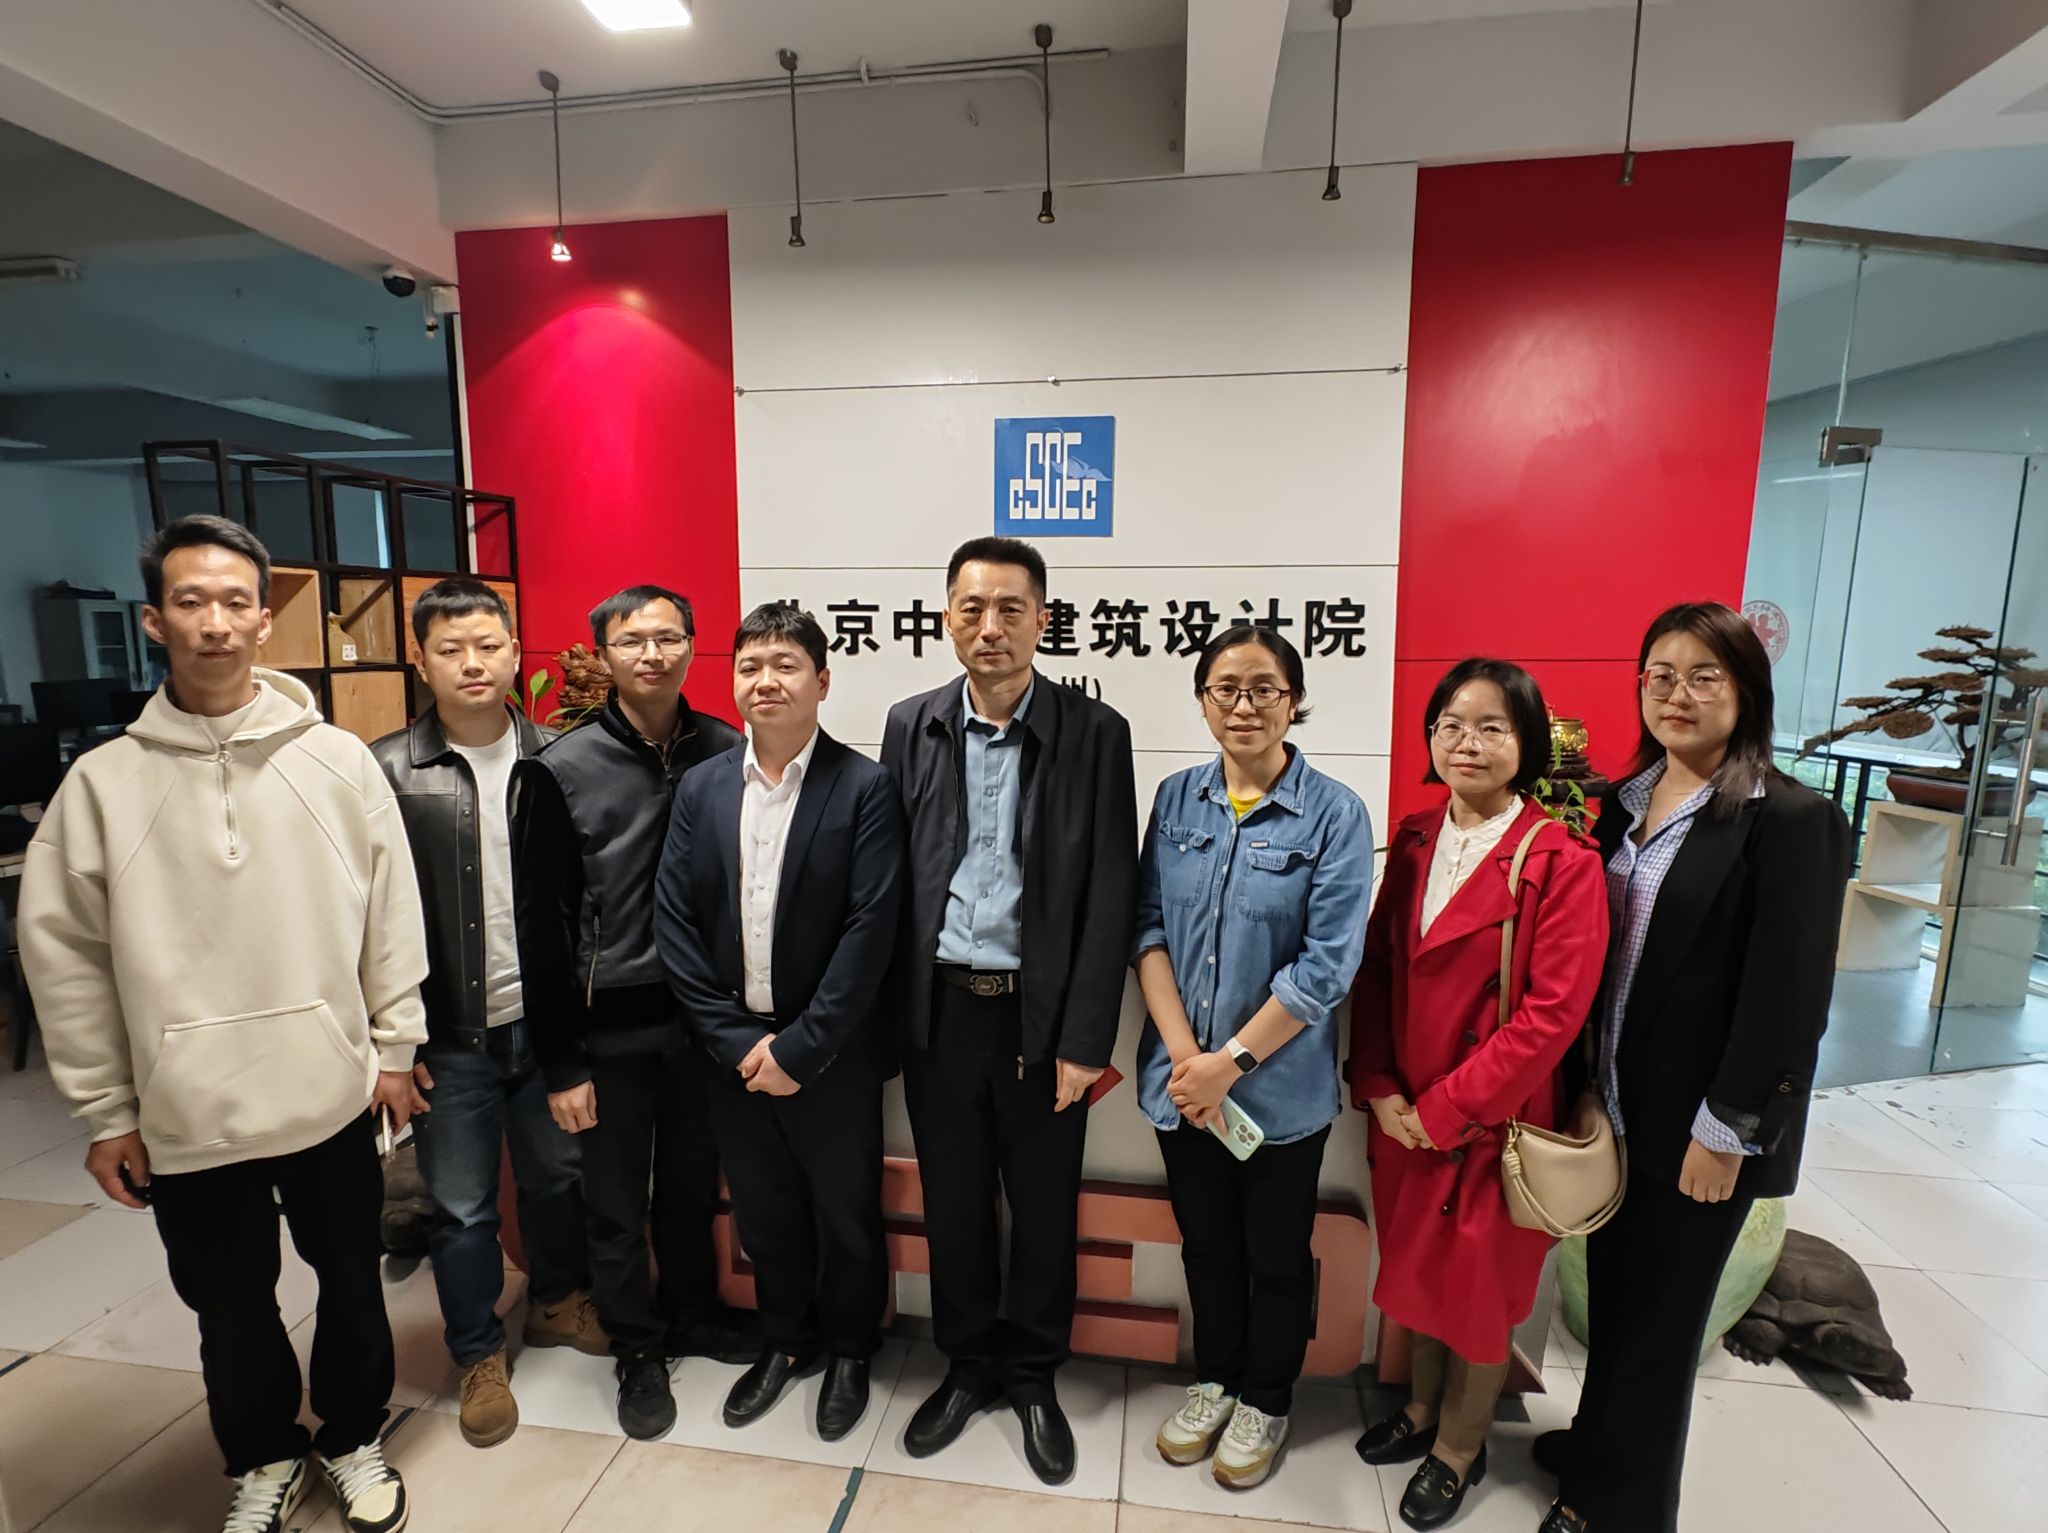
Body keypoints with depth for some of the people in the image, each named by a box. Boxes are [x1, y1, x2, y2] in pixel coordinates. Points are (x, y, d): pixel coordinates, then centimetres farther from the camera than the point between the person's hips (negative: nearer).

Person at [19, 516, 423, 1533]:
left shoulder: (339, 761, -6)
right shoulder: (103, 783, -5)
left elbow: (391, 914, -2)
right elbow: (63, 956, 0)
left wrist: (394, 1046, 1)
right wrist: (105, 1112, 1)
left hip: (331, 1096, 0)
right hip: (186, 1114, 1)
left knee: (351, 1283, 17)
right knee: (230, 1307, 19)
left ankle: (351, 1437, 43)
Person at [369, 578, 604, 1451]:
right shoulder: (387, 770, -7)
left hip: (547, 1017, 2)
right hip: (449, 1032, -1)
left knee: (558, 1175, 19)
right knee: (462, 1206, 13)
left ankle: (557, 1302, 44)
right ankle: (479, 1355, 36)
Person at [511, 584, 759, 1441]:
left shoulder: (726, 754, -3)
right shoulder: (560, 772, -8)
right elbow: (541, 924, -6)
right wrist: (559, 1062, -5)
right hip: (610, 1026, -2)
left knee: (693, 1185, 19)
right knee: (616, 1207, 14)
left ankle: (691, 1314, 44)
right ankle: (638, 1350, 37)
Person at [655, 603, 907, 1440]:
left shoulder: (864, 787, -13)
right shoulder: (700, 786, 0)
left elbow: (870, 930, -16)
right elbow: (674, 922, -1)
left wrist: (800, 1049, -16)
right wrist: (736, 1041, -8)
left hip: (831, 1054, -3)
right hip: (734, 1051, 4)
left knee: (848, 1214, 15)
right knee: (764, 1214, 21)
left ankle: (848, 1350, 41)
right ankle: (785, 1340, 46)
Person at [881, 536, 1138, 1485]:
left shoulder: (1094, 732, -7)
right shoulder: (911, 726, 1)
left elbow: (1109, 897, -7)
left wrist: (1085, 1039, -9)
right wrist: (891, 1014, 1)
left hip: (1041, 1014, -2)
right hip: (938, 1010, 2)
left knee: (1044, 1208, 16)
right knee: (953, 1204, 18)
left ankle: (1033, 1375, 41)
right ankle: (968, 1365, 43)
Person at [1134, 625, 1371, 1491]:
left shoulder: (1333, 813, -13)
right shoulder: (1176, 798, -2)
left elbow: (1327, 964, -16)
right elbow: (1148, 929, -3)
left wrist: (1229, 1062, -16)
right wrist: (1184, 1056, -13)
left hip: (1281, 1088, -3)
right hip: (1182, 1082, 3)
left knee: (1275, 1256, 18)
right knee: (1205, 1243, 22)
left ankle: (1266, 1401, 44)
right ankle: (1215, 1379, 47)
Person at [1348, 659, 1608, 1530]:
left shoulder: (1562, 862, -16)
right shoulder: (1413, 842, 0)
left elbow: (1554, 1010, -19)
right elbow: (1376, 969, 2)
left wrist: (1445, 1110, -17)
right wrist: (1379, 1090, -7)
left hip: (1496, 1119, -4)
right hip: (1404, 1114, 5)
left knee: (1482, 1282, 15)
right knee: (1417, 1263, 22)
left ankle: (1461, 1444, 41)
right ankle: (1423, 1406, 48)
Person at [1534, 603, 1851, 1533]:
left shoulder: (1791, 820, -15)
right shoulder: (1624, 803, 4)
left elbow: (1788, 998, -16)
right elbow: (1594, 951, 7)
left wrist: (1724, 1131, -15)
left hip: (1698, 1126, -5)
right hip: (1612, 1105, 5)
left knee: (1659, 1314, 13)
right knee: (1612, 1292, 21)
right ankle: (1601, 1446, 44)